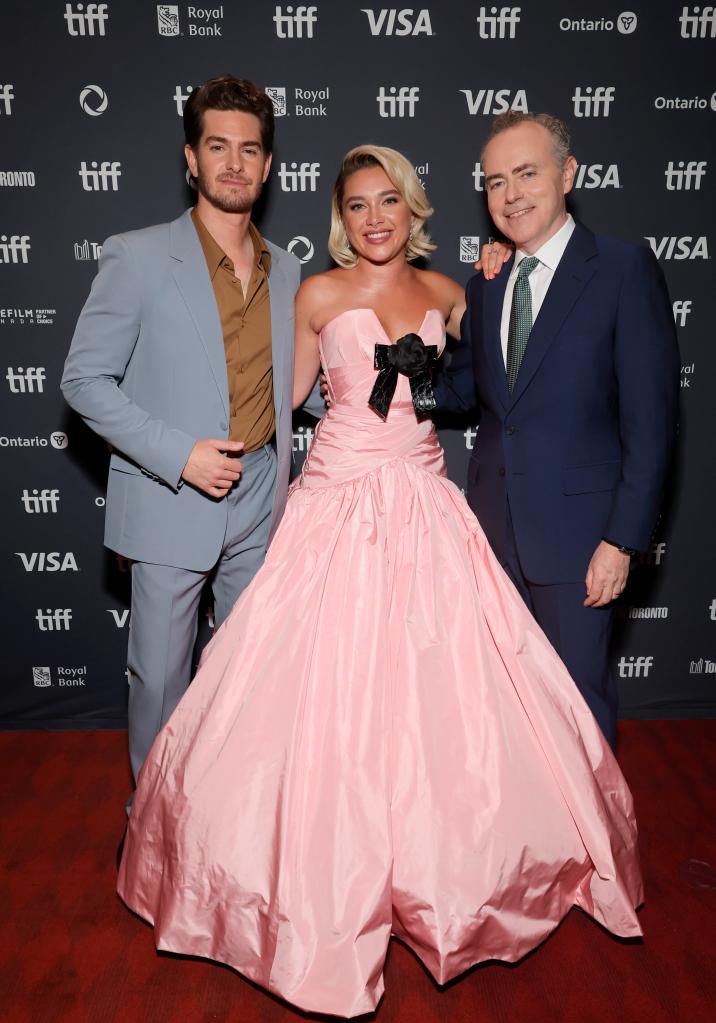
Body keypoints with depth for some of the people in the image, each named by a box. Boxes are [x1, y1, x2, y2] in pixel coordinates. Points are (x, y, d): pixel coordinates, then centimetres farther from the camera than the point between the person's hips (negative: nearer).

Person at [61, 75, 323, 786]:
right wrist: (176, 454, -17)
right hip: (171, 504, -4)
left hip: (260, 501, 4)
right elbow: (84, 379, -8)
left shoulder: (286, 271, 9)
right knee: (160, 674, 8)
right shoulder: (137, 257, -6)